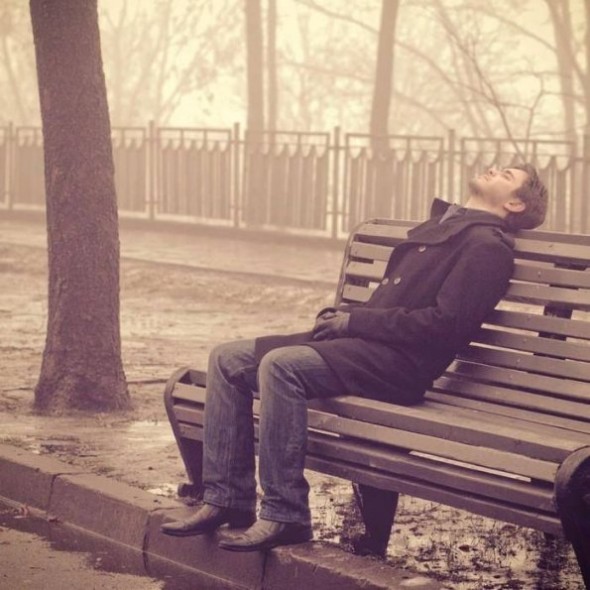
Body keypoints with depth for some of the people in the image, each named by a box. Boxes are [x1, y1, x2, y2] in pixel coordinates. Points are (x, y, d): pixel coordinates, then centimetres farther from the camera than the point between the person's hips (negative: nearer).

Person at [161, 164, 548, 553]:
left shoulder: (486, 244, -3)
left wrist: (356, 321, -12)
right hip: (360, 342, 10)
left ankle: (285, 516, -28)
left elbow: (447, 323, -16)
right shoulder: (440, 225, 28)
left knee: (280, 364, -32)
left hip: (400, 361, -10)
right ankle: (228, 500, -3)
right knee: (228, 359, 0)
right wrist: (341, 316, 9)